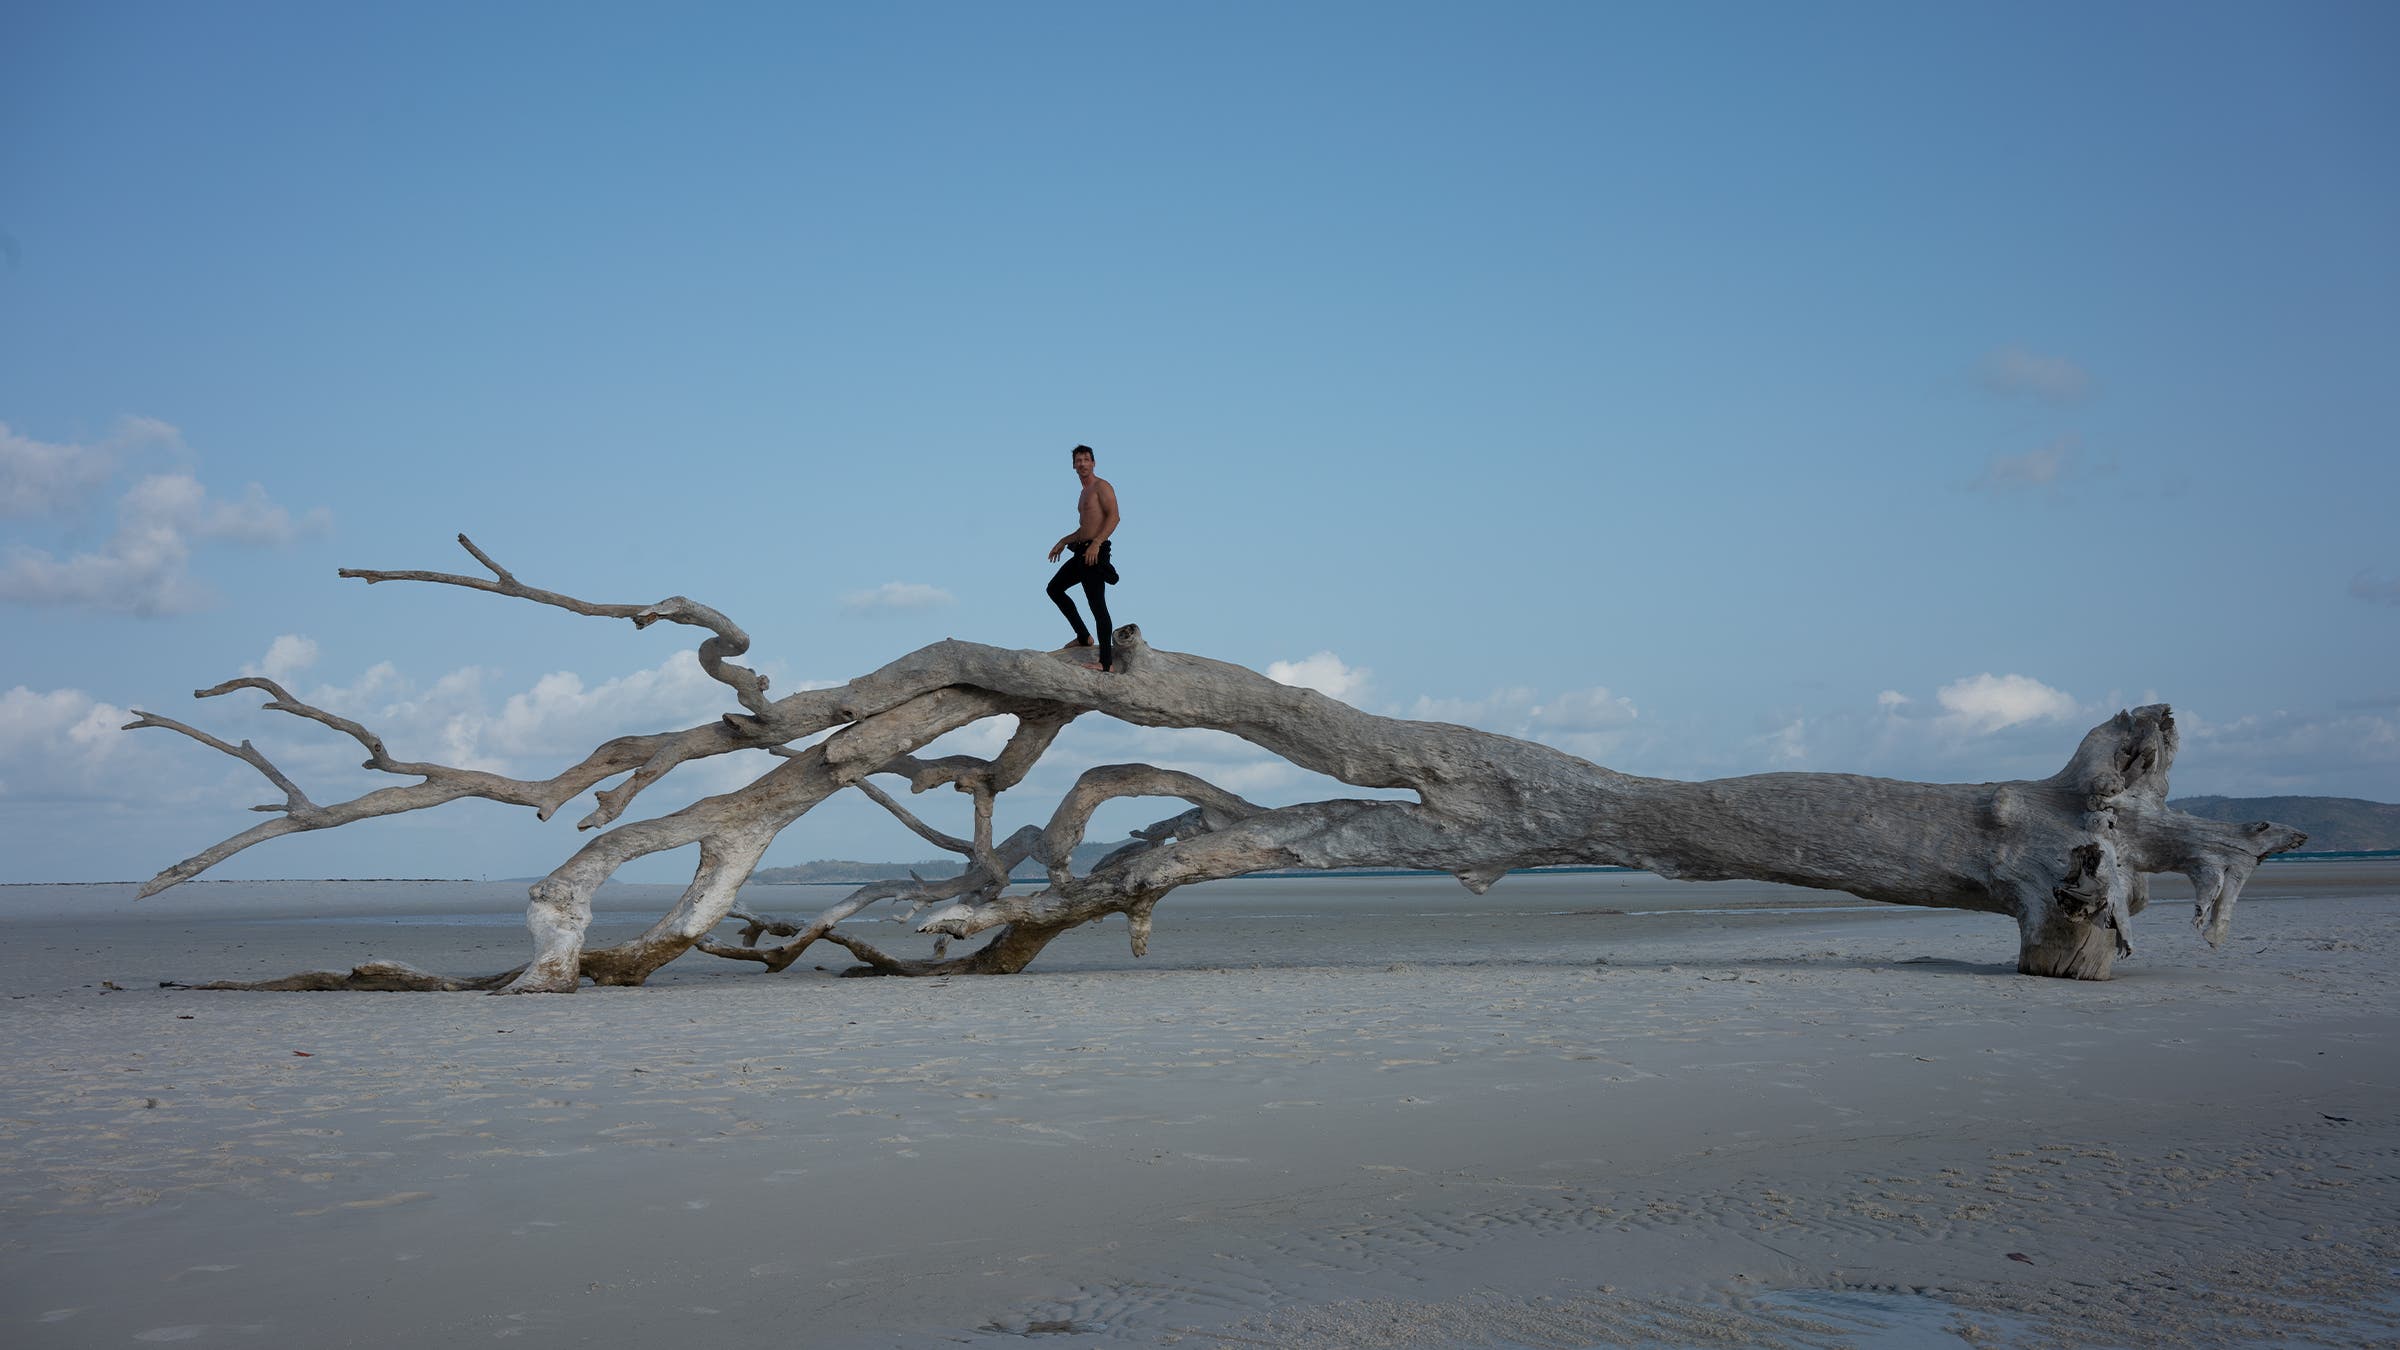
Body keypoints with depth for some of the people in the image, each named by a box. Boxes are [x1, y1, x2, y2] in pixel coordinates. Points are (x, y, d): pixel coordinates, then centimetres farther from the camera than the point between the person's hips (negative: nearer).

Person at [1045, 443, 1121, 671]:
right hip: (1082, 552, 10)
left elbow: (1113, 517, -19)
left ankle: (1105, 662, -12)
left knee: (1097, 605, -12)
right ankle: (1084, 637, 19)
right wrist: (1064, 541, 27)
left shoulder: (1101, 486, -7)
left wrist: (1096, 543, -27)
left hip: (1095, 552, -10)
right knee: (1054, 588, 17)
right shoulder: (1085, 492, 22)